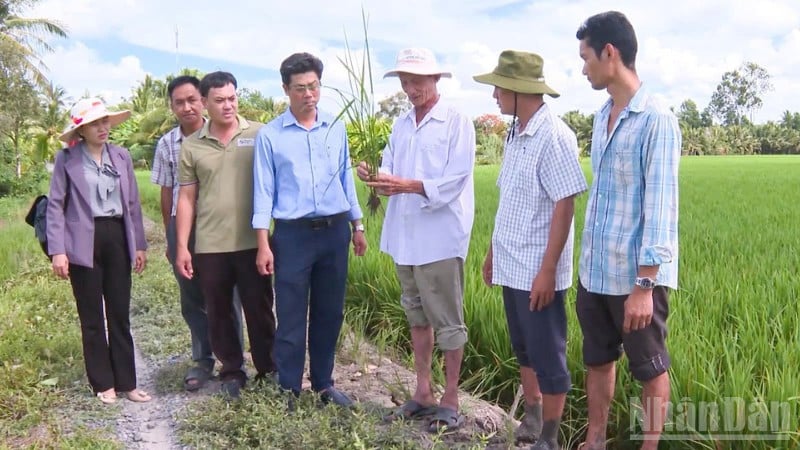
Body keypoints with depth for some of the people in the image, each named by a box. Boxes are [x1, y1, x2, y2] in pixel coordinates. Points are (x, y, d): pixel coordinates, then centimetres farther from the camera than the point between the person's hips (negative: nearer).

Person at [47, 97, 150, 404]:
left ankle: (126, 382, 16)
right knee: (92, 317, 7)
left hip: (117, 238, 3)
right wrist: (57, 250, -10)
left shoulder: (122, 156, 7)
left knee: (120, 314, 7)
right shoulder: (67, 159, -2)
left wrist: (140, 245, 8)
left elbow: (133, 203, 10)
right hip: (84, 243, -3)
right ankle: (103, 383, 18)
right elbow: (55, 206, -3)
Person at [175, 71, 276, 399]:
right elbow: (186, 198, 7)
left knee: (259, 308, 7)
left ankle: (268, 369, 23)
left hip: (252, 242, -2)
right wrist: (182, 247, 3)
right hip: (210, 247, 2)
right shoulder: (191, 146, 6)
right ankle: (232, 372, 26)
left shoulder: (259, 135, 0)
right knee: (218, 313, 11)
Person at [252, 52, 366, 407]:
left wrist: (357, 226, 13)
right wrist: (263, 244, -8)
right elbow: (264, 191, -3)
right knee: (291, 318, 2)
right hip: (293, 234, -3)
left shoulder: (336, 129, 7)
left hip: (335, 231, 3)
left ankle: (323, 384, 25)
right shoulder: (270, 134, -2)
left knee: (329, 314, 11)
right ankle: (289, 391, 15)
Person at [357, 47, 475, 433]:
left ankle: (451, 400, 13)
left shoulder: (457, 122, -6)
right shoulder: (401, 124, 14)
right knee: (417, 316, 15)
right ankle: (423, 393, 27)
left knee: (447, 320, 2)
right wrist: (376, 178, -13)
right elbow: (390, 172, 9)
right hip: (404, 236, 7)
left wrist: (408, 185, -24)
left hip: (440, 237, -7)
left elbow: (456, 181, -15)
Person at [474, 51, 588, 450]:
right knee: (523, 349, 21)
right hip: (512, 265, 8)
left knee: (548, 355, 5)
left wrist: (547, 270, -21)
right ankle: (532, 415, 38)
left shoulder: (554, 136, -16)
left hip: (537, 270, -8)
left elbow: (564, 207, -19)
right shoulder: (515, 134, 10)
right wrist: (493, 251, 18)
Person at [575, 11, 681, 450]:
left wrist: (644, 284, -19)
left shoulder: (656, 120, -15)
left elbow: (660, 208, -17)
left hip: (635, 276, -7)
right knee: (597, 361, 18)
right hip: (595, 272, 7)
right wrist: (588, 263, 15)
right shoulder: (602, 116, 8)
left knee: (650, 370, 11)